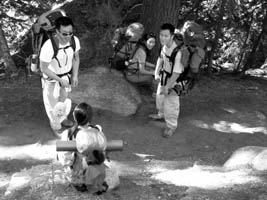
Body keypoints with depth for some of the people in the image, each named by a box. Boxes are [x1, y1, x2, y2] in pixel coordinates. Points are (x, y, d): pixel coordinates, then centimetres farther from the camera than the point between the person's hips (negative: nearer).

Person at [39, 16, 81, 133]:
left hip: (67, 74, 5)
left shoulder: (75, 40, -24)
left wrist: (75, 75, -8)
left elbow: (76, 58, -3)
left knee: (64, 97, 29)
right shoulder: (48, 46, -39)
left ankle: (63, 118, 58)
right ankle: (55, 124, 47)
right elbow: (43, 68, -25)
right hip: (52, 77, -4)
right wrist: (60, 80, -23)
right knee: (53, 102, 19)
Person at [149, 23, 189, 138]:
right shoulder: (164, 46, -12)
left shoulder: (177, 52, -36)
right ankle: (161, 114, 55)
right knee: (160, 97, 27)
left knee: (171, 103, 5)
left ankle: (171, 126, 27)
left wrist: (167, 87, -23)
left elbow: (176, 73, -30)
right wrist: (157, 72, 3)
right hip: (164, 76, 8)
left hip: (173, 80, -8)